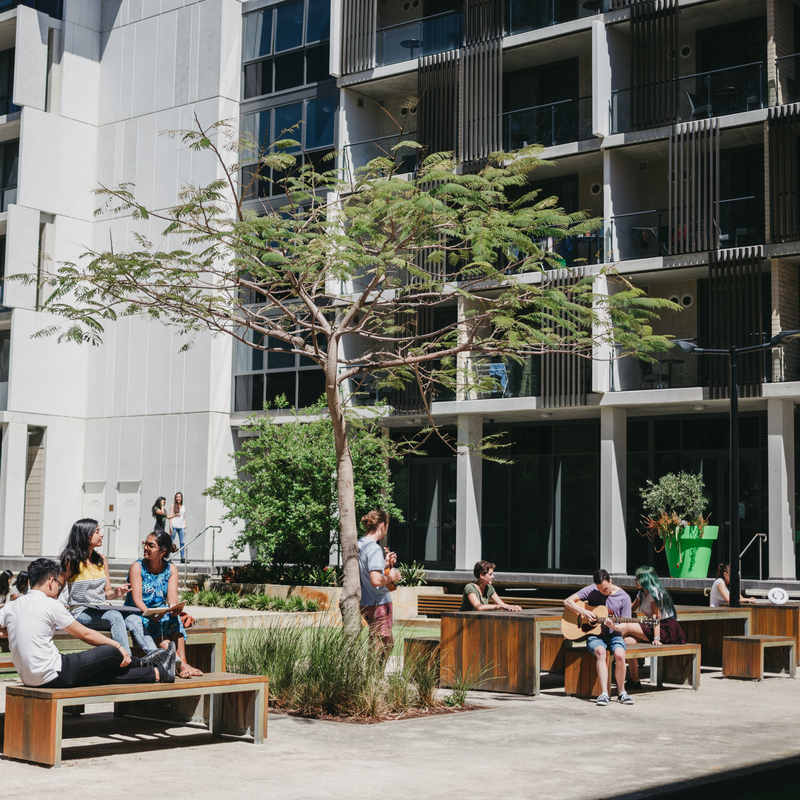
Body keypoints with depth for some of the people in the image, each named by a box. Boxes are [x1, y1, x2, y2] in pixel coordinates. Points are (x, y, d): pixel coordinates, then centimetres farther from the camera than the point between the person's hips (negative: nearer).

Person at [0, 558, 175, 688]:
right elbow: (85, 634, -4)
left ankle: (155, 674, 28)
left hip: (28, 677, 8)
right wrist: (118, 645, 7)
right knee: (109, 651, 4)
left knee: (106, 673, 17)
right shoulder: (50, 605, -11)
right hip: (51, 675, -8)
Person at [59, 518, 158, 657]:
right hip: (82, 613, -6)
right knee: (115, 616, -36)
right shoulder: (72, 562, -4)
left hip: (103, 610, 6)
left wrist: (115, 593, -3)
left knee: (134, 619, -24)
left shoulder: (101, 560, 15)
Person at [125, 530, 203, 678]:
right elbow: (137, 598, -17)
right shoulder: (137, 567, -6)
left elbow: (172, 595, -7)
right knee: (154, 623, -34)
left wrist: (174, 608, -32)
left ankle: (182, 664, -37)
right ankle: (180, 663, -42)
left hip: (161, 612, 3)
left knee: (174, 619, -29)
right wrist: (150, 614, -36)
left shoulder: (171, 569, 6)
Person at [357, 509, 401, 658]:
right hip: (379, 604, -9)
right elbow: (376, 581, -28)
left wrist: (385, 564, 18)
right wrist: (391, 577, -11)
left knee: (388, 642, 21)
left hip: (365, 603, 9)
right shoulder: (375, 549, -19)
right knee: (382, 647, 0)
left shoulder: (359, 545, 9)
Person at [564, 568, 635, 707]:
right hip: (595, 634, 0)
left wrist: (614, 626, -22)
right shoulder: (591, 590, -1)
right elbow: (567, 601, -1)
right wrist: (583, 612, -15)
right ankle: (604, 693, -37)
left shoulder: (623, 597, -2)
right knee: (600, 652, -35)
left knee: (620, 654, -32)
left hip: (614, 635, 0)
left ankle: (621, 691, -11)